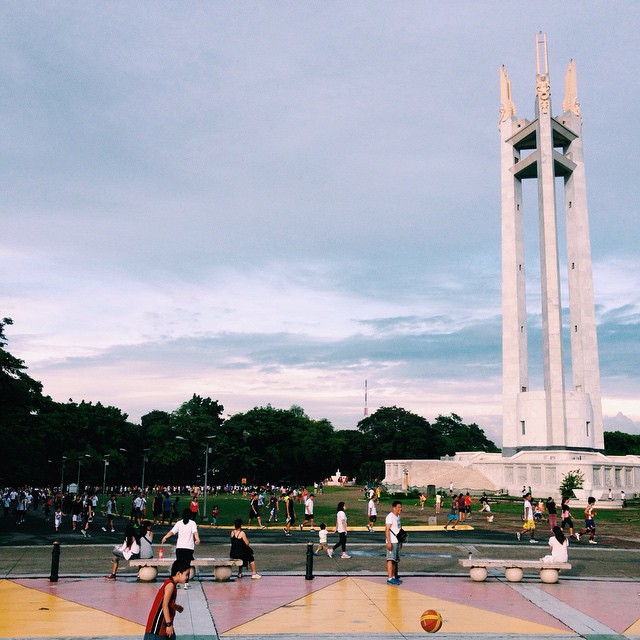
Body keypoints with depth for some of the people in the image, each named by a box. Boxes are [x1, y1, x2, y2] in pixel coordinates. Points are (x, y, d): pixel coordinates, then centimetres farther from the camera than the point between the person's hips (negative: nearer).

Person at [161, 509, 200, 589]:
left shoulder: (179, 523, 7)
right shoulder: (192, 523, 0)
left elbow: (172, 531, -6)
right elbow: (195, 532, -18)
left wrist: (165, 537, -11)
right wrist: (197, 539, -32)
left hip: (179, 547, 2)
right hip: (189, 547, -2)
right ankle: (186, 583, -3)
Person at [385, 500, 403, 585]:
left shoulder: (398, 516, 16)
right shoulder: (390, 516, -13)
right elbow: (387, 529, -19)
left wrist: (400, 541, 24)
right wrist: (389, 542, -25)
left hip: (397, 541, 9)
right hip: (392, 542, -9)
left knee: (395, 560, 11)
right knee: (391, 559, -11)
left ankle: (394, 577, 18)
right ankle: (389, 578, -14)